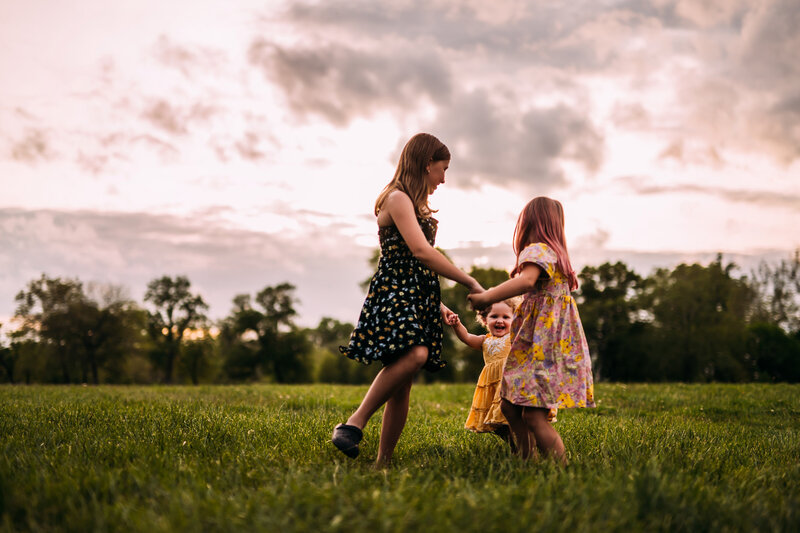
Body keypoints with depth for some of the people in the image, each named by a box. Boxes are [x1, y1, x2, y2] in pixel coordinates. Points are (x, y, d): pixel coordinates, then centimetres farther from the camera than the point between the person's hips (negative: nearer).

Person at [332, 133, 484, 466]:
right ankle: (354, 423, -30)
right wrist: (470, 282, -15)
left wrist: (438, 305, 21)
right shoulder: (397, 198, -6)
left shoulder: (418, 206, 25)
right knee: (414, 354, -33)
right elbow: (421, 251, -18)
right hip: (395, 292, -9)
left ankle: (383, 462, 0)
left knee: (402, 386, 0)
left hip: (420, 300, 9)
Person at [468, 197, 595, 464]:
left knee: (533, 414, -15)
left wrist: (486, 297, -27)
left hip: (545, 347, -10)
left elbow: (527, 280, -30)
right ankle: (528, 460, 17)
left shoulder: (537, 249, -9)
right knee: (509, 405, 12)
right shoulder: (555, 252, 21)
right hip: (535, 346, 10)